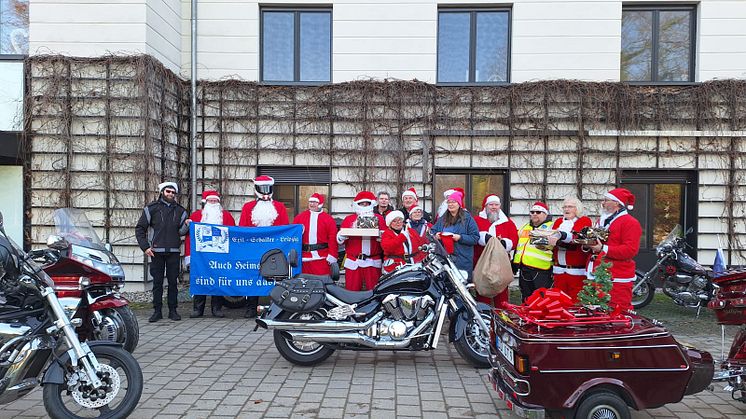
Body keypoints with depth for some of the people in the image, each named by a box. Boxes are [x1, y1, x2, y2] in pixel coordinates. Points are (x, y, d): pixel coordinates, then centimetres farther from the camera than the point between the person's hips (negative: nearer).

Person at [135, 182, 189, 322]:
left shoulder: (180, 210, 13)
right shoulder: (151, 208, 6)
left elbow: (181, 232, 12)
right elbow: (140, 229, 6)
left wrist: (187, 225, -10)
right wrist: (145, 247, -3)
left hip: (174, 251, 2)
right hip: (156, 251, -2)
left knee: (173, 281, 4)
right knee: (157, 281, 3)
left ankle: (173, 310, 11)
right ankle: (157, 311, 10)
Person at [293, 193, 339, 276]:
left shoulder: (328, 219, 3)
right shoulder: (299, 217, 9)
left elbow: (333, 239, -2)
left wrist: (332, 256, -7)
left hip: (322, 257, -2)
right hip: (304, 257, 2)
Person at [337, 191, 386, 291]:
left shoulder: (379, 219, 13)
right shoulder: (349, 219, 13)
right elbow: (339, 239, 9)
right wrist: (341, 236, -13)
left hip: (373, 263, 0)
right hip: (353, 263, 0)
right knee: (352, 290, -1)